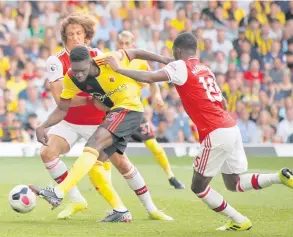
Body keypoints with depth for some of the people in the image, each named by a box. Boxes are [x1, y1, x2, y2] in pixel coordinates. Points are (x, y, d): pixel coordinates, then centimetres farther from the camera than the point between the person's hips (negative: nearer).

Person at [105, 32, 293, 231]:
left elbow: (149, 78, -15)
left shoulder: (181, 67, -4)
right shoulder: (205, 69, 19)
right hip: (232, 128, 8)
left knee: (199, 187, 8)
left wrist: (118, 69, -6)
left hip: (216, 134, -8)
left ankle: (239, 221, 8)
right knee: (233, 183, 19)